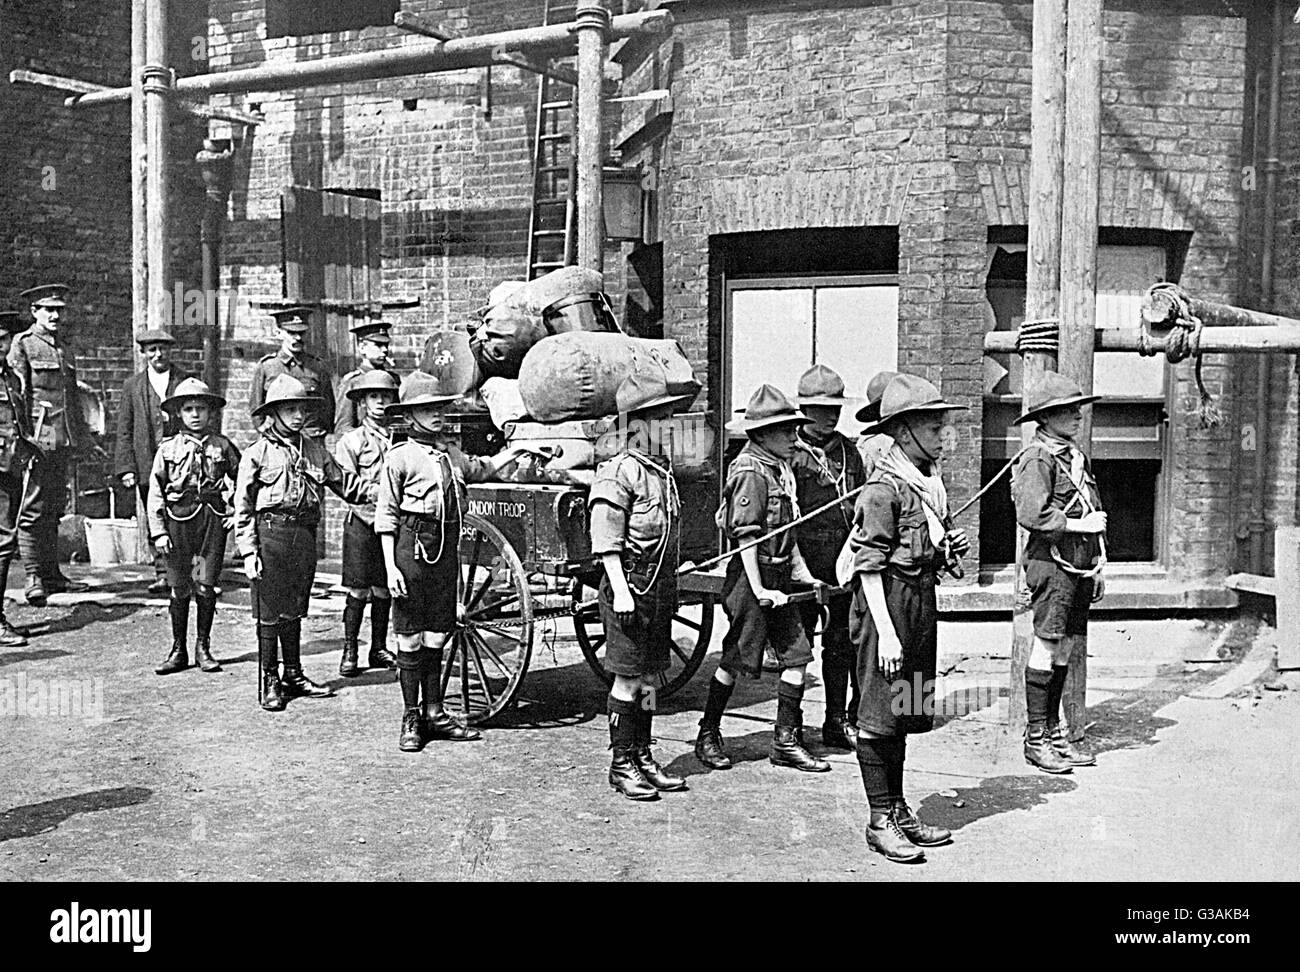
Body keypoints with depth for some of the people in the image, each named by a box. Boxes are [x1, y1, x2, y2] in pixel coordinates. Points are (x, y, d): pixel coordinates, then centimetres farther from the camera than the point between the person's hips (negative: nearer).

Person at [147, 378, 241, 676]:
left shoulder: (222, 446, 6)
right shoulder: (168, 448, 4)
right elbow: (155, 492, 3)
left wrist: (236, 511, 6)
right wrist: (158, 531, -3)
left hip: (213, 518, 0)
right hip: (179, 520, 0)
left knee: (206, 586, -1)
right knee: (179, 588, 4)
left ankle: (203, 648, 13)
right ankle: (178, 650, 15)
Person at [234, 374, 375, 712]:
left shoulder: (314, 449, 10)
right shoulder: (257, 453, -3)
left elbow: (343, 482, 15)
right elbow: (242, 507, -4)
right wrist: (249, 551, -9)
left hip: (305, 533, 4)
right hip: (271, 532, -4)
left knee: (294, 609, 14)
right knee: (269, 611, 1)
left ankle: (294, 675, 25)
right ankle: (270, 680, 12)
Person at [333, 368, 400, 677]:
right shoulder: (350, 440, 0)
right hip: (362, 522, -3)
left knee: (384, 590, 9)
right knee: (359, 592, -1)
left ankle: (379, 650, 20)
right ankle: (349, 652, 9)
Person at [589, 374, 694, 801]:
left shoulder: (664, 469, 15)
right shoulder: (618, 472, -12)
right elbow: (606, 540, -16)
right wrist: (620, 590, -21)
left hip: (662, 587, 8)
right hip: (631, 585, -8)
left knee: (649, 678, 13)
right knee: (628, 678, -1)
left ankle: (643, 757, 22)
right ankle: (621, 763, 9)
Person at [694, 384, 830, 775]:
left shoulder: (781, 470, 13)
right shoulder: (751, 471, -15)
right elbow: (746, 536, -19)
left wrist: (803, 574, 14)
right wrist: (759, 590, -21)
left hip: (779, 576, 9)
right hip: (751, 575, -9)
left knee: (797, 654, 5)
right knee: (736, 659, 3)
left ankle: (786, 741, 13)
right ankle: (708, 735, 19)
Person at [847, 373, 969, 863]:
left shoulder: (929, 481, 12)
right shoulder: (884, 488, -15)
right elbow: (870, 566, -18)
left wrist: (952, 546, 5)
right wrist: (885, 633, -21)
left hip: (922, 601, 9)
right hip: (888, 601, -9)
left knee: (906, 714, 15)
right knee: (879, 717, 0)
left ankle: (898, 810, 26)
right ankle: (881, 821, 8)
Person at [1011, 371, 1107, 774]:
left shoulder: (1077, 456, 17)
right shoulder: (1037, 459, -10)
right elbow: (1032, 515, -20)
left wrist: (1096, 567, 21)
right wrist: (1080, 524, -14)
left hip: (1079, 565, 8)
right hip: (1051, 563, -8)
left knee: (1064, 652, 13)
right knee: (1045, 650, -3)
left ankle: (1054, 732, 22)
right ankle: (1036, 739, 4)